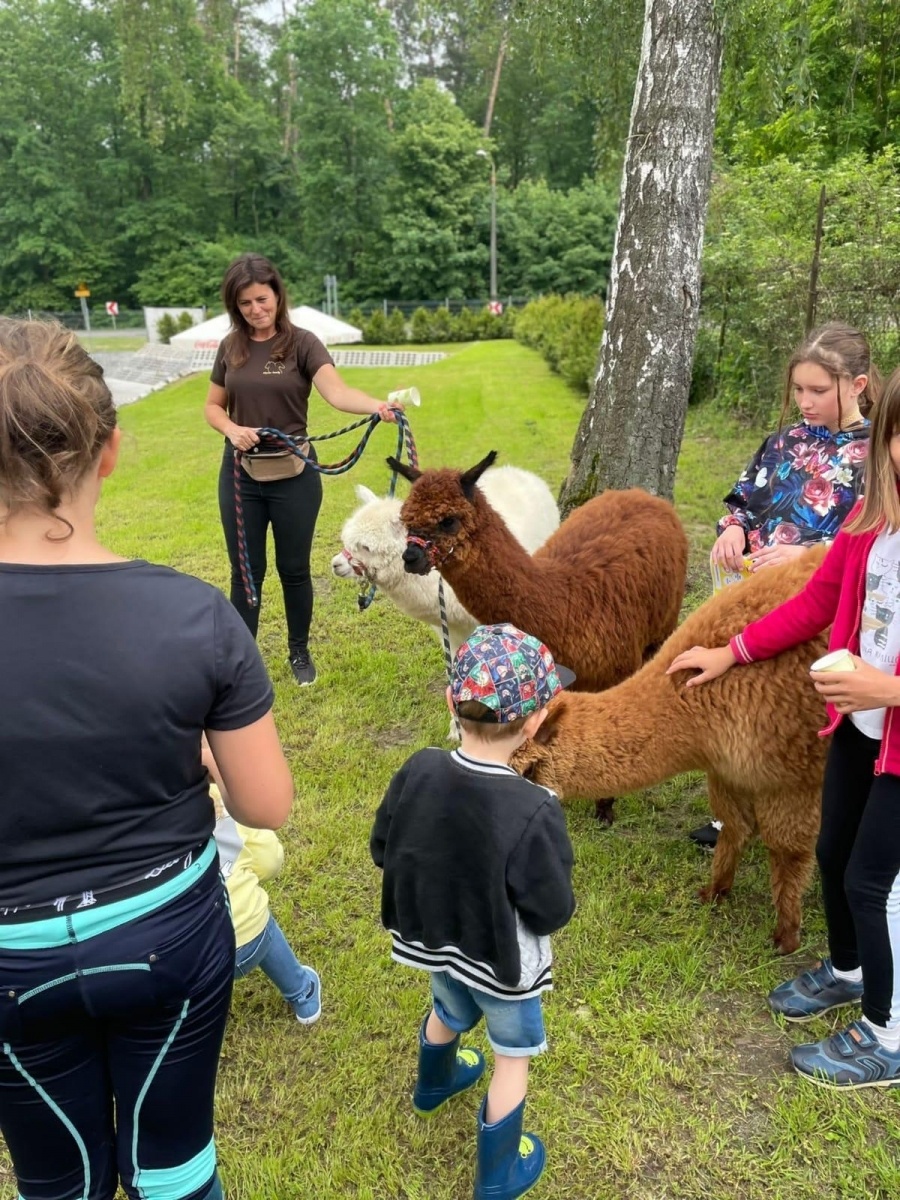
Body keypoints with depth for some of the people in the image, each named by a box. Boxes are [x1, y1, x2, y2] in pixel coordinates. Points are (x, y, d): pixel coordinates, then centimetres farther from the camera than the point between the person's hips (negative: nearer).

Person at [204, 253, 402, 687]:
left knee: (293, 569, 10)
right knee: (245, 570, 11)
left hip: (293, 475, -2)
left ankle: (300, 652, 29)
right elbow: (212, 406, 11)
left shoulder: (302, 343, -8)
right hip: (240, 474, 3)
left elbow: (336, 390, -24)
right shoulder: (230, 348, 3)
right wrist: (232, 429, -11)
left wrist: (377, 406, -44)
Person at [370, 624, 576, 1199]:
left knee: (447, 1014, 36)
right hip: (502, 960, -5)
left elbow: (383, 851, -8)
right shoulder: (535, 811, -36)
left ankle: (434, 1085, 66)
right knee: (513, 1056, 23)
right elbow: (553, 911, -25)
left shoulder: (417, 772, -23)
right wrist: (552, 847, -8)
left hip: (434, 940, 5)